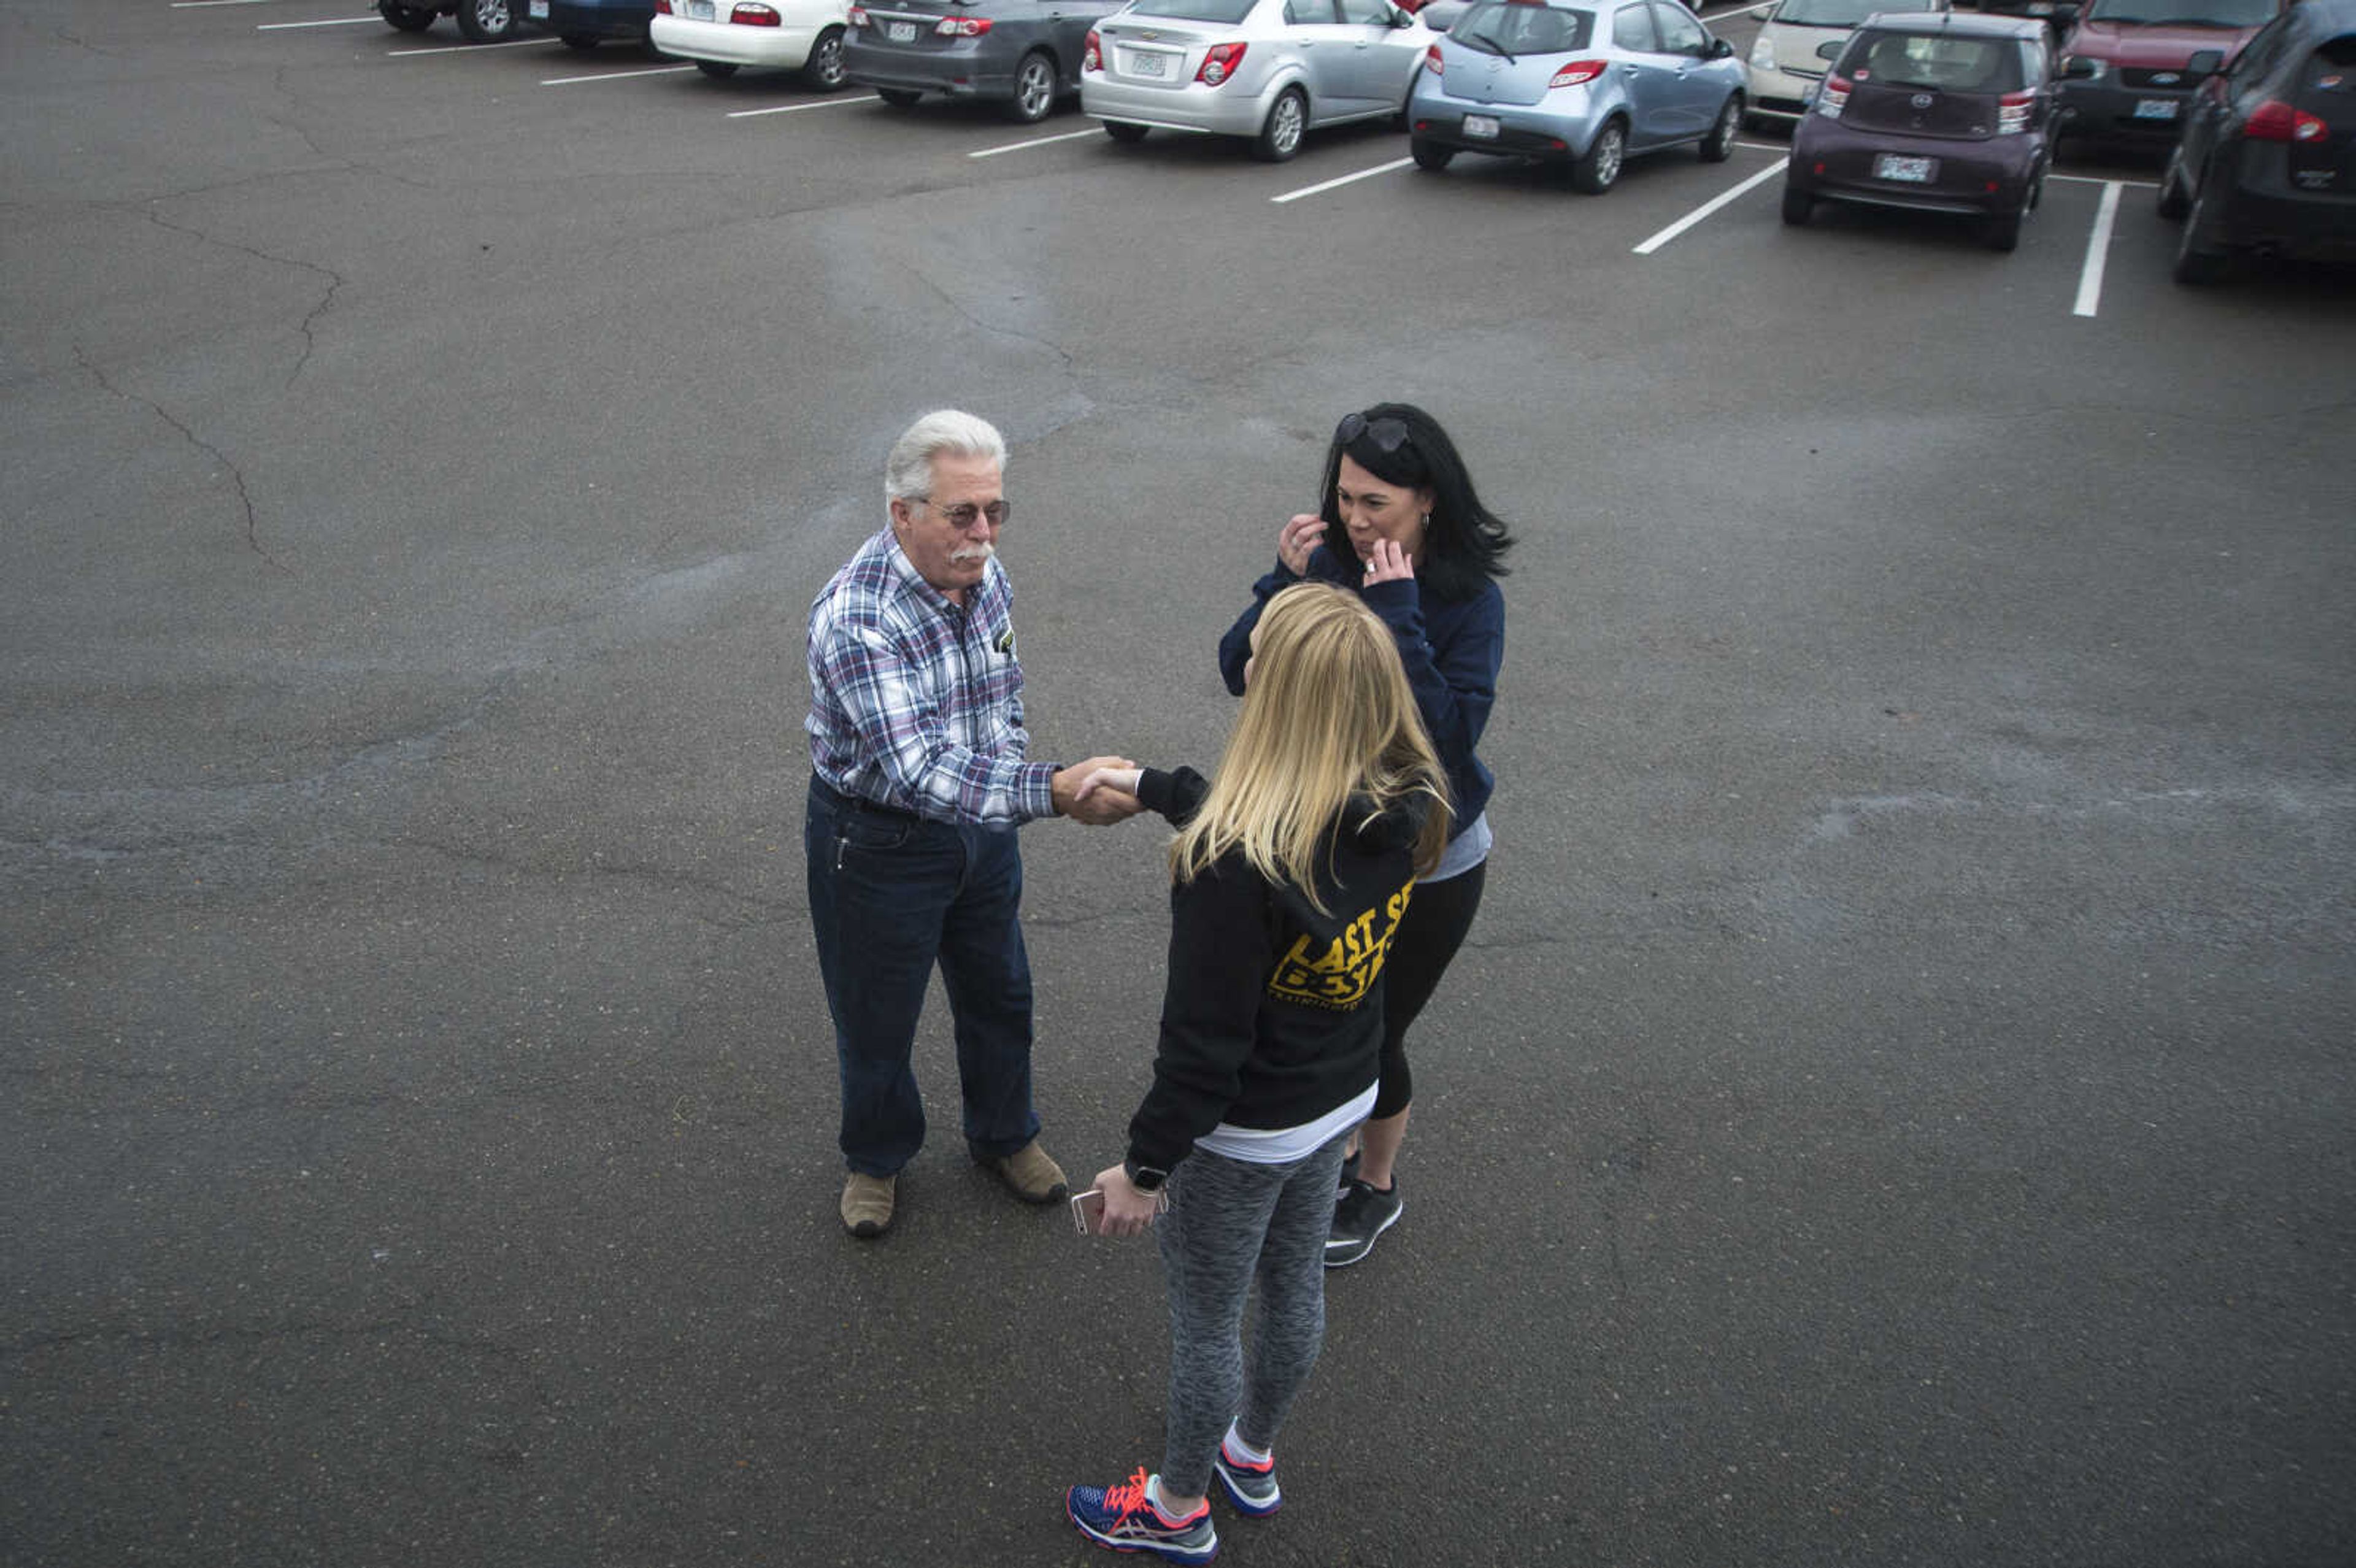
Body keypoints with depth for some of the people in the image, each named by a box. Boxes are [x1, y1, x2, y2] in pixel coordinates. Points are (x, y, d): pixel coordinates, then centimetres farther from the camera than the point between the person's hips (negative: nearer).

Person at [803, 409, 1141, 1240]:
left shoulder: (987, 577, -8)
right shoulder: (854, 616, -32)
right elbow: (914, 768, -42)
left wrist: (1010, 767, 12)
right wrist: (1055, 790, -51)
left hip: (981, 823, 6)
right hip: (877, 839, -6)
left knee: (999, 994, 22)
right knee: (876, 1020, 15)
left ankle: (1004, 1133, 48)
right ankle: (877, 1157, 43)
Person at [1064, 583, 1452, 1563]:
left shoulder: (1235, 866, -37)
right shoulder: (1403, 808, -14)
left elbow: (1205, 1040, -28)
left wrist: (1147, 1165, -14)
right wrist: (1153, 787, 17)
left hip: (1245, 1133, -7)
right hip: (1343, 1103, 7)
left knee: (1205, 1324, 18)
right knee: (1293, 1287, 28)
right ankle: (1252, 1454, 55)